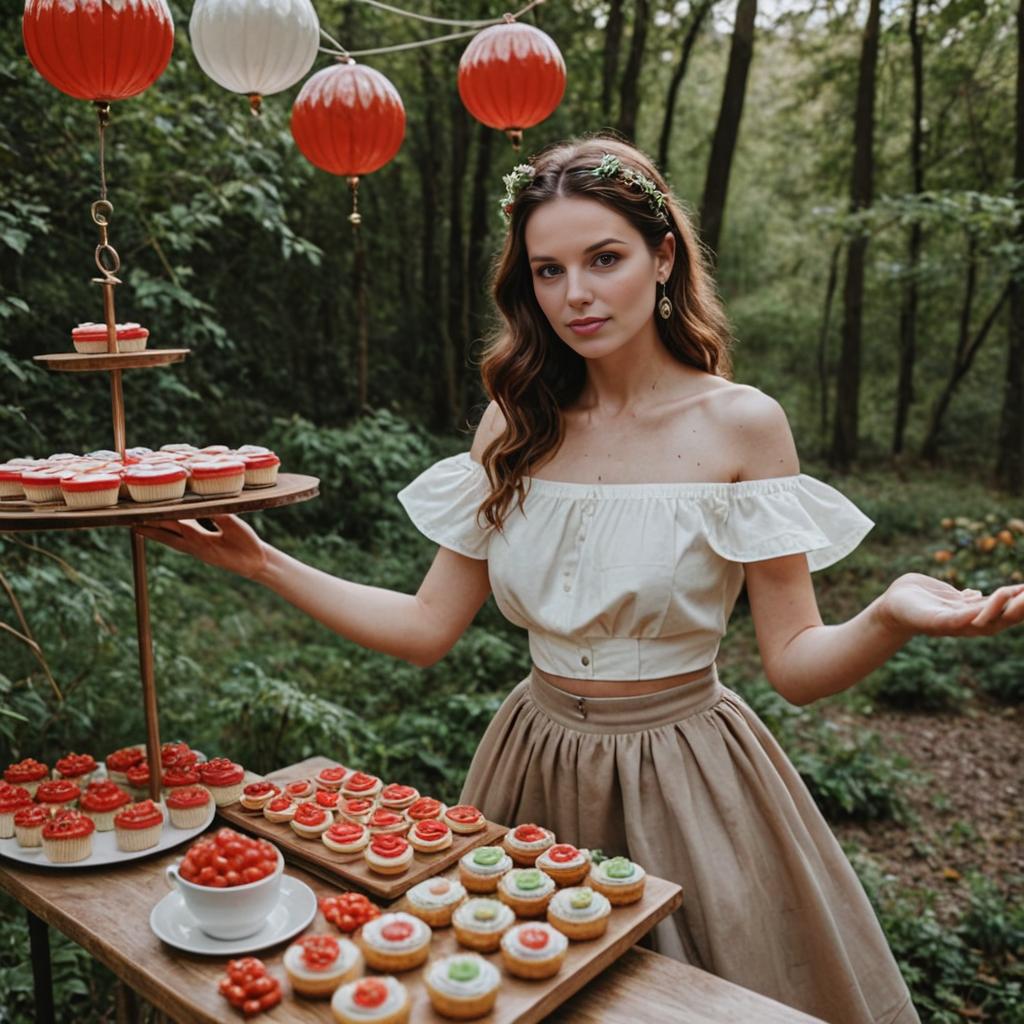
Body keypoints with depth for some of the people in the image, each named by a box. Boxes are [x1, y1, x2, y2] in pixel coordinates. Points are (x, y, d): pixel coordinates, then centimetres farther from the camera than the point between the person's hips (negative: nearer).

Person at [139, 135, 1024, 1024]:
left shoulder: (741, 425, -12)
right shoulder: (515, 427, -2)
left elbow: (797, 665, -12)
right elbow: (428, 629, -2)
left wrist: (892, 617, -33)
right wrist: (261, 562, -6)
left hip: (682, 775, -3)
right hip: (538, 770, 4)